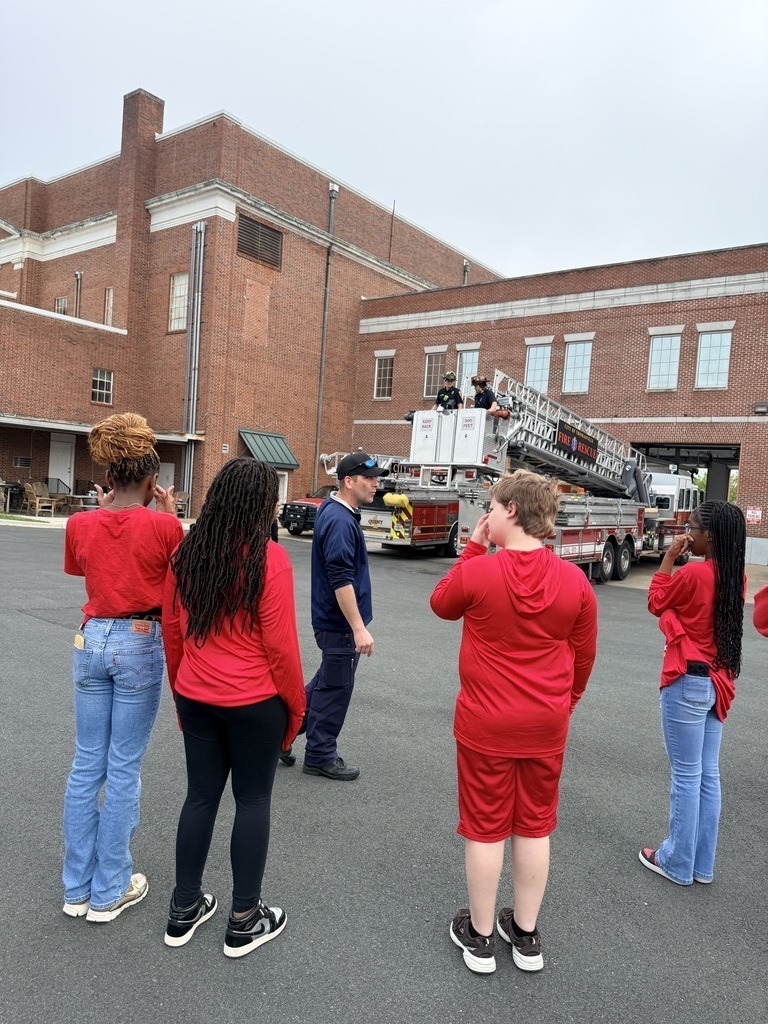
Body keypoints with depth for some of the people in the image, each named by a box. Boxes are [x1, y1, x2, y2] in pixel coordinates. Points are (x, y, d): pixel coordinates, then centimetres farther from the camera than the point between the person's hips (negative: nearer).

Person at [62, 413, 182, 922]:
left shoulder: (81, 524, -3)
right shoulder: (163, 525, -14)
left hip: (92, 641, 4)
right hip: (141, 644, -4)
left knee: (86, 764, 15)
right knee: (124, 767, 7)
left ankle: (78, 888, 27)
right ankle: (109, 891, 21)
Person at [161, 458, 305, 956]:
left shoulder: (188, 552, 0)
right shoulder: (269, 557, -18)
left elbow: (172, 629, 7)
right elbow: (279, 643, -16)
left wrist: (181, 690, 19)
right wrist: (296, 705, -3)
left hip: (196, 699, 5)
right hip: (254, 702, -5)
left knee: (201, 796, 18)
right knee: (253, 801, 11)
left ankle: (185, 910, 32)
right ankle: (245, 921, 25)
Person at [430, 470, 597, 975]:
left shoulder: (477, 571, -18)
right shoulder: (575, 580, -9)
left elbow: (441, 604, 4)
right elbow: (583, 657, 3)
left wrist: (474, 548, 2)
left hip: (485, 724, -3)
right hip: (546, 725, 3)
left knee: (485, 828, 12)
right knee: (535, 826, 18)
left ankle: (480, 936, 29)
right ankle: (526, 936, 34)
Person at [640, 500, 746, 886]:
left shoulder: (694, 573, -20)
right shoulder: (735, 576, 3)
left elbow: (655, 603, -5)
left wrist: (669, 557, -4)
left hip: (687, 683, -8)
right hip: (717, 682, 8)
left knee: (686, 777, 4)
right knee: (708, 775, 15)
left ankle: (677, 864, 19)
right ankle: (703, 864, 28)